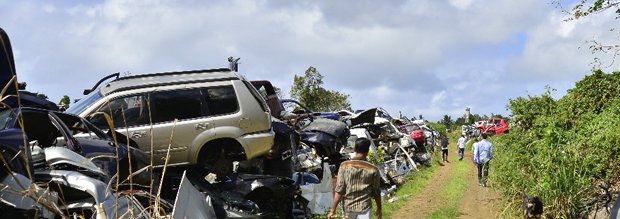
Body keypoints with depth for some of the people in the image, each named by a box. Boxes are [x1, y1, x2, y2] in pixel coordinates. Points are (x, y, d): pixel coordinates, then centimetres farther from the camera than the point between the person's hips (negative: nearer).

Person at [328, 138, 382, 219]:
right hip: (364, 207, -2)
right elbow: (376, 192, -1)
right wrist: (379, 209, 14)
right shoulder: (373, 169, -10)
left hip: (348, 206, 2)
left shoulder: (344, 166, -10)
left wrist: (333, 209, -6)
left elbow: (339, 190, -12)